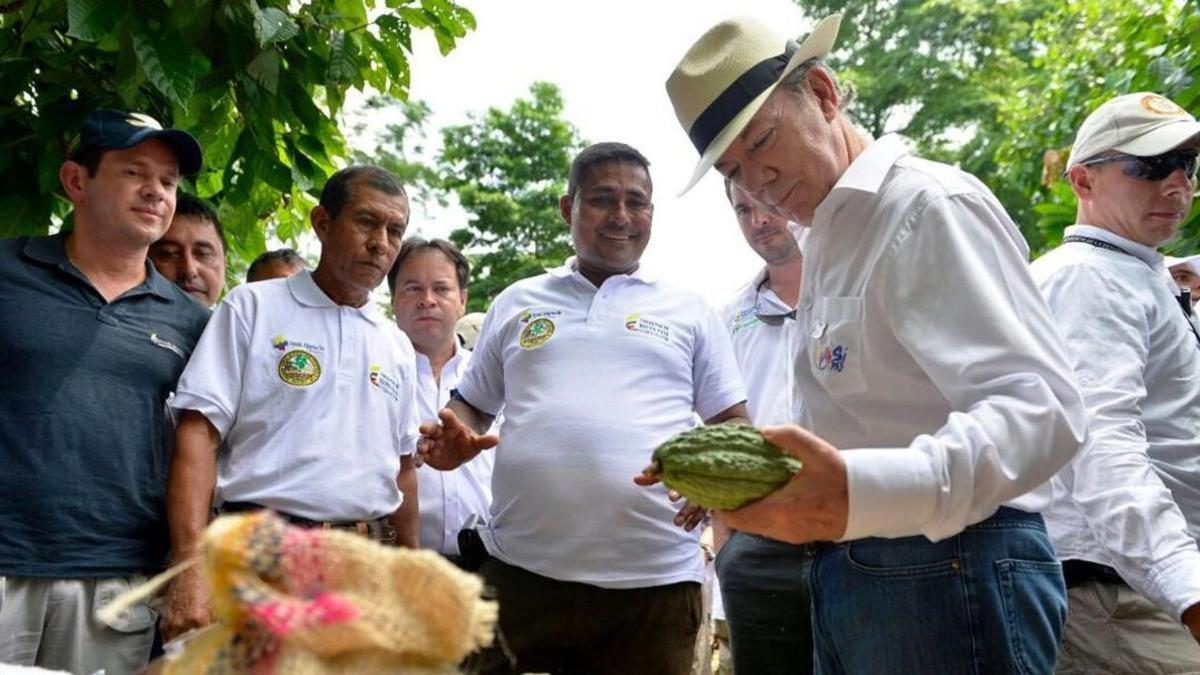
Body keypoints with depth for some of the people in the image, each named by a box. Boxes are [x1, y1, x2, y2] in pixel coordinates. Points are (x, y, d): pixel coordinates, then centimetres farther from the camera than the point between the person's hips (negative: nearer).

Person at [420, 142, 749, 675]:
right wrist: (454, 440, -2)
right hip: (521, 571, 1)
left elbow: (732, 422, 11)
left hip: (654, 579, -1)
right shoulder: (516, 302, 16)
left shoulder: (690, 311, 12)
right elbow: (471, 405, 21)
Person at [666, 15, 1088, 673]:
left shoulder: (929, 205, -12)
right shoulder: (827, 243, 17)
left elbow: (1042, 405, -25)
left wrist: (863, 492, -40)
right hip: (844, 575, 9)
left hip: (947, 575, -9)